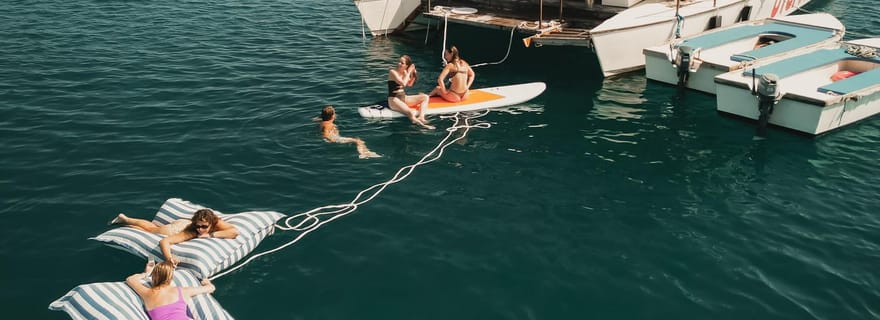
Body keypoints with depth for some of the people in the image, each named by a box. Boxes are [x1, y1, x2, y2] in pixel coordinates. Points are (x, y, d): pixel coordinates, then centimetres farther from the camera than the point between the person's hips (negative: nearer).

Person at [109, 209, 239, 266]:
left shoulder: (217, 223, -42)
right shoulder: (191, 231, -48)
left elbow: (235, 231, -54)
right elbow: (164, 241, -50)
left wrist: (211, 234, -53)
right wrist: (169, 257, -67)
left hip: (186, 223, 4)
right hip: (178, 227, -4)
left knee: (156, 227, 31)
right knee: (152, 229, 25)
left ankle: (125, 219, 54)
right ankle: (124, 219, 52)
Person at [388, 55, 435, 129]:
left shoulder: (405, 72, 8)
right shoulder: (392, 71, -12)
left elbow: (409, 84, 24)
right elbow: (403, 83, -25)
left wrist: (413, 75, 8)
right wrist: (408, 72, -13)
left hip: (403, 97, 9)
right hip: (394, 100, -9)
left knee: (425, 97, -1)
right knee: (411, 113, -33)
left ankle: (421, 117, -23)